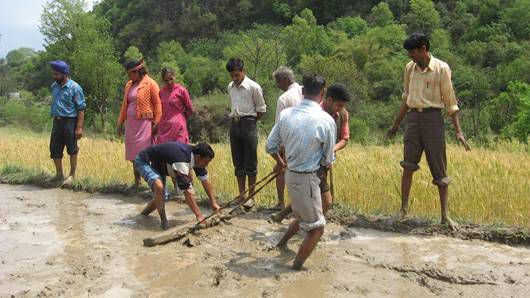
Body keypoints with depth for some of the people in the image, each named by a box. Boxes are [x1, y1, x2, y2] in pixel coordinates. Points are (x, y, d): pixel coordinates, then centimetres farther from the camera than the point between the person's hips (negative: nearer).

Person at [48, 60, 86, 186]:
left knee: (72, 149, 6)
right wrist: (54, 118, 14)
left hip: (70, 121, -7)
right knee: (55, 149, 10)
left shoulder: (74, 88, -12)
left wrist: (79, 127, -17)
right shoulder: (54, 86, 8)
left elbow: (81, 108, -13)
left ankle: (72, 175, 20)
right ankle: (59, 174, 25)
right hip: (57, 121, 7)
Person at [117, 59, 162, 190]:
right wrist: (120, 122, 18)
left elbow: (158, 104, -8)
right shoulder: (129, 85, 15)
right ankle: (137, 182, 20)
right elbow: (125, 104, 21)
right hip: (131, 123, 7)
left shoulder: (150, 84, -6)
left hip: (144, 123, -7)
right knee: (133, 154, 10)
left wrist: (156, 124, -14)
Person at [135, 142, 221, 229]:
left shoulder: (195, 155, -14)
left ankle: (144, 213, 43)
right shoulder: (182, 161, -40)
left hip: (158, 164, 9)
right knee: (159, 186, -35)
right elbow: (187, 191, -42)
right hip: (144, 162, -9)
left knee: (160, 198, 13)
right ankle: (163, 220, -18)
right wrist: (199, 216, -41)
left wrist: (214, 203, -11)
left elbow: (206, 182, -7)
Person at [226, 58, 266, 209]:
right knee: (238, 163, 10)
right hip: (234, 124, 6)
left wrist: (249, 121, 1)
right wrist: (236, 118, 11)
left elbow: (261, 109, -3)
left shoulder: (254, 87, -9)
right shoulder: (230, 87, 10)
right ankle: (241, 195, 19)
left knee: (250, 163, 0)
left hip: (248, 124, -6)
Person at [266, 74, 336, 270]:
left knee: (302, 217, 30)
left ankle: (282, 244, 42)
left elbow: (271, 146, 5)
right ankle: (296, 268, 17)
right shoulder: (326, 120, -17)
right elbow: (328, 160, -6)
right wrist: (326, 162, 18)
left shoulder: (286, 114, -3)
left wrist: (280, 162, 25)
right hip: (307, 178, -7)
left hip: (290, 174, 7)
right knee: (316, 228, 10)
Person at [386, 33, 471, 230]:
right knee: (408, 166, 1)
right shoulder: (410, 68, 7)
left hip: (433, 117, -4)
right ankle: (404, 208, 11)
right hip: (413, 117, 4)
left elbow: (450, 102, -4)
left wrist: (458, 131, -8)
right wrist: (396, 124, 18)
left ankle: (445, 215, 8)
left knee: (439, 169, 1)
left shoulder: (441, 68, -7)